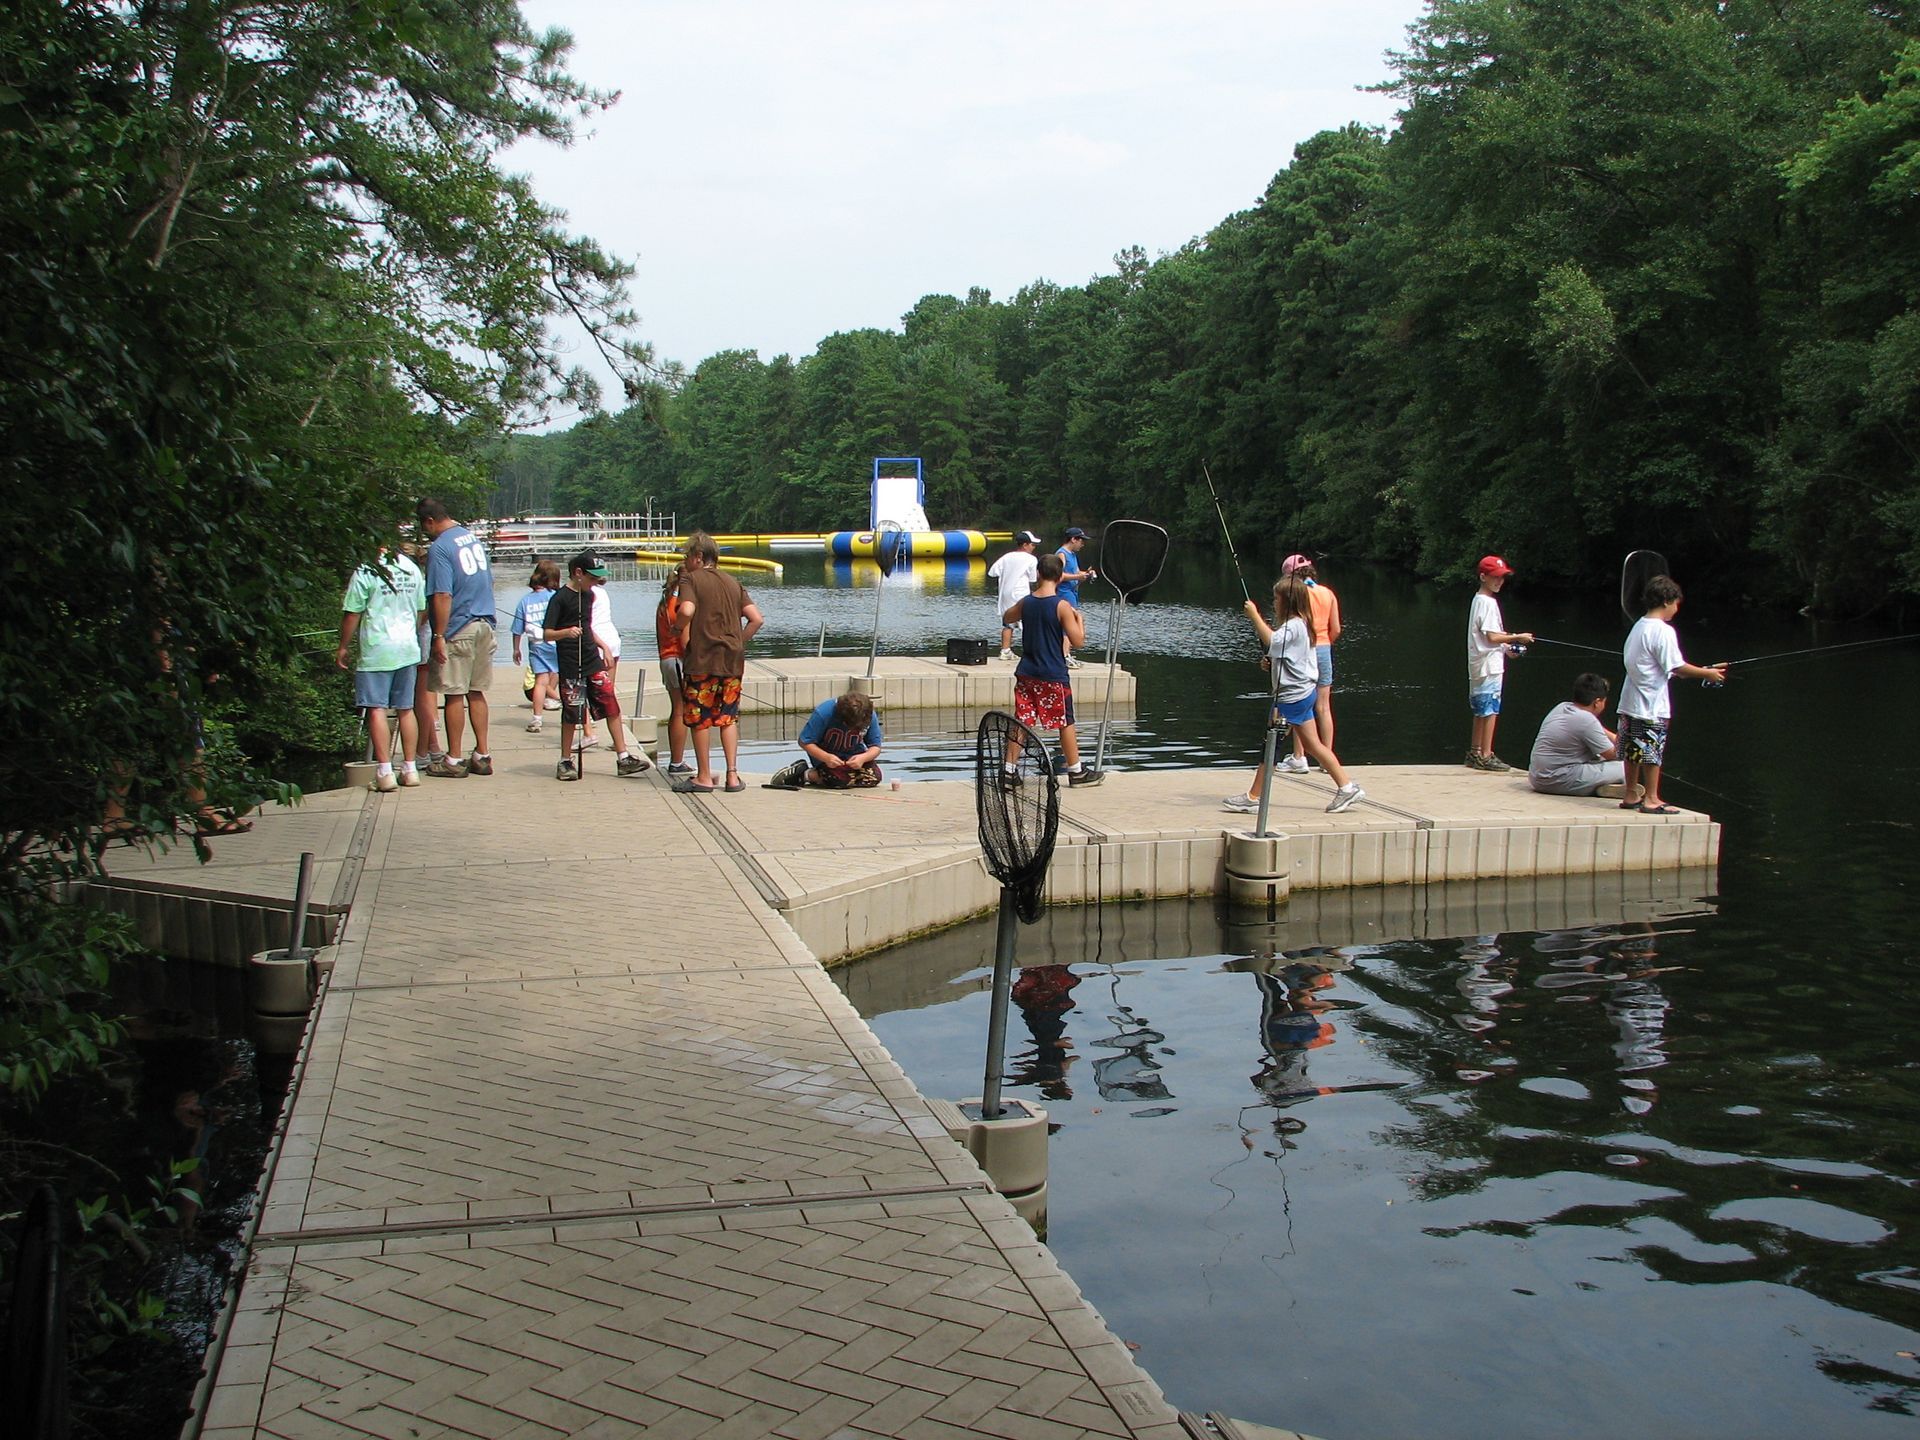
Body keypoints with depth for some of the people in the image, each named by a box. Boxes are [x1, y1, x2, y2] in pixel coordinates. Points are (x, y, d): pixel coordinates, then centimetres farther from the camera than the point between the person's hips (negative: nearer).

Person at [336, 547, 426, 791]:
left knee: (377, 709, -3)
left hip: (377, 650, -5)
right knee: (406, 709, 12)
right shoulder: (412, 569, 6)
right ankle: (410, 769, 15)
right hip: (408, 648, 6)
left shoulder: (366, 572, -12)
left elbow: (352, 614, -8)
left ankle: (385, 772, -8)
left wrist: (343, 647, 4)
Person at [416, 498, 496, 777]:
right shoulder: (472, 536, 11)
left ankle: (454, 760, 6)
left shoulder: (439, 548, -14)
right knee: (476, 693, 12)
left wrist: (439, 636, -16)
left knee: (455, 695, 0)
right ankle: (482, 756, 15)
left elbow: (443, 596, -19)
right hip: (485, 624, 7)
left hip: (458, 631, -7)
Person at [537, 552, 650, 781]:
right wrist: (567, 632, -31)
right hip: (571, 666, -7)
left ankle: (623, 758, 4)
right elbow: (547, 633, -14)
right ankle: (565, 762, 14)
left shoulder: (588, 595, 13)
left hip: (593, 662, 7)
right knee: (571, 715, 0)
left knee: (612, 707, 1)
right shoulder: (560, 598, -10)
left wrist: (603, 646, 19)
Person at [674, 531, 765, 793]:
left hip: (702, 659, -5)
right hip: (733, 660, 5)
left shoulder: (691, 578, -4)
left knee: (699, 718, 5)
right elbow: (757, 618, 6)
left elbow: (687, 611, -22)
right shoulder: (733, 582, 13)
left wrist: (683, 637, -6)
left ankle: (704, 777, 10)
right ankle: (733, 775, 8)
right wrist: (738, 643, 13)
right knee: (728, 717, 13)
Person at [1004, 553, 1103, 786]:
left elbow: (1006, 618, 23)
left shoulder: (1026, 603, 1)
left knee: (1020, 722, 9)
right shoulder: (1062, 606, -14)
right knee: (1066, 723, 8)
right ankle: (1076, 771, 17)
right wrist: (1078, 618, 1)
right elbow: (1078, 640, -15)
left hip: (1026, 674, 4)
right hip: (1054, 677, -4)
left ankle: (1009, 770, 9)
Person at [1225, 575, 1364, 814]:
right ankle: (1347, 786, 12)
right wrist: (1272, 661, 7)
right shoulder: (1300, 624, 16)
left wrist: (1254, 615, -26)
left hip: (1292, 695, -10)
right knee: (1313, 745, 12)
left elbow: (1272, 641, -33)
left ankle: (1253, 797, -1)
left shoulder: (1293, 625, -17)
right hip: (1303, 693, 10)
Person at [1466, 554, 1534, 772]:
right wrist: (1517, 637, -11)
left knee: (1481, 711, 14)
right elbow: (1493, 637, -20)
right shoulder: (1487, 603, -14)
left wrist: (1507, 644, 12)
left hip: (1480, 666, 10)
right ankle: (1485, 756, -6)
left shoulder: (1478, 600, 16)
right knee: (1490, 710, -7)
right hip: (1489, 666, -10)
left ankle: (1474, 753, 20)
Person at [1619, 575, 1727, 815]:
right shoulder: (1663, 631, -15)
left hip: (1630, 703, 8)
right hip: (1652, 704, -8)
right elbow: (1677, 667, -16)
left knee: (1633, 750, 13)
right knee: (1653, 752, 0)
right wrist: (1708, 673, -4)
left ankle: (1631, 797, 19)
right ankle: (1651, 800, 5)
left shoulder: (1639, 626, 12)